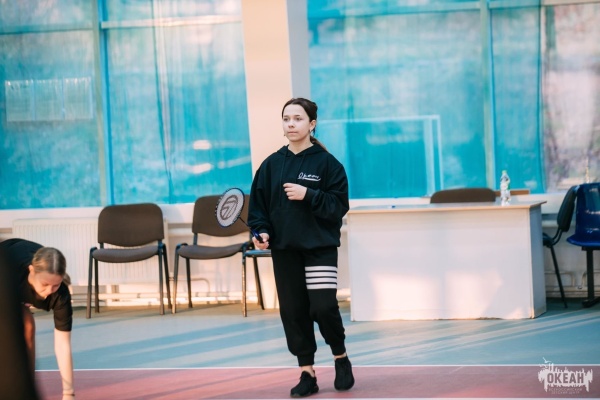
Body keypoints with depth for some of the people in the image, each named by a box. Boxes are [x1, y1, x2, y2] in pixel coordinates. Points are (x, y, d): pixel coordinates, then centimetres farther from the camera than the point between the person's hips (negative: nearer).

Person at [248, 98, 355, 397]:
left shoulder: (326, 162, -4)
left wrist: (309, 195, -18)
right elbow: (258, 204, 8)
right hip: (284, 249, 4)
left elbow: (339, 204, -7)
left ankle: (341, 357, 17)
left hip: (320, 247, -3)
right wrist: (261, 231, -7)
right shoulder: (272, 164, 6)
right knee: (293, 311, 3)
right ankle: (307, 374, 12)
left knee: (324, 307, -11)